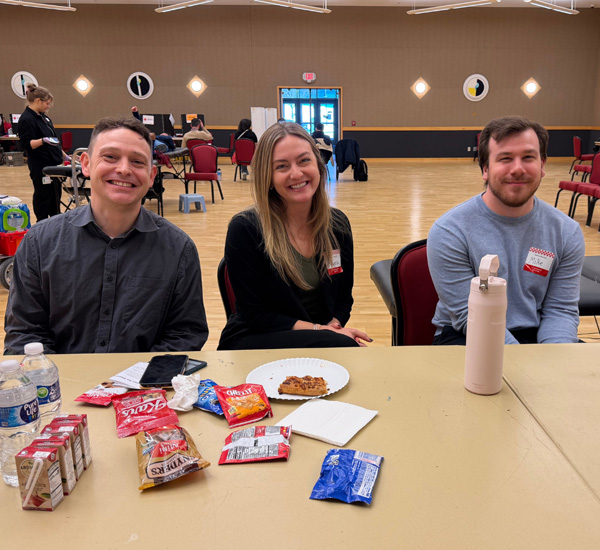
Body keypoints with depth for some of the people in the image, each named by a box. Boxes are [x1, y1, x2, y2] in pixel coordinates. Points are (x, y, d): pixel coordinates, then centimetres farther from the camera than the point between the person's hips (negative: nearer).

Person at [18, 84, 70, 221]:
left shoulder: (43, 117, 14)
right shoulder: (26, 119, -14)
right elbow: (26, 144, -21)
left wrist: (64, 155, 22)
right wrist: (43, 141, -35)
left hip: (52, 163, 9)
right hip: (40, 167, -9)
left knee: (56, 194, 14)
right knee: (42, 196, -1)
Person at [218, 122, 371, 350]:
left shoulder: (338, 224, 1)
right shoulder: (244, 229, -14)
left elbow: (343, 299, 9)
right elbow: (255, 316, -12)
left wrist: (334, 326, -13)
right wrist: (320, 330, -19)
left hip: (321, 340, 5)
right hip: (253, 341, -5)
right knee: (343, 346, -31)